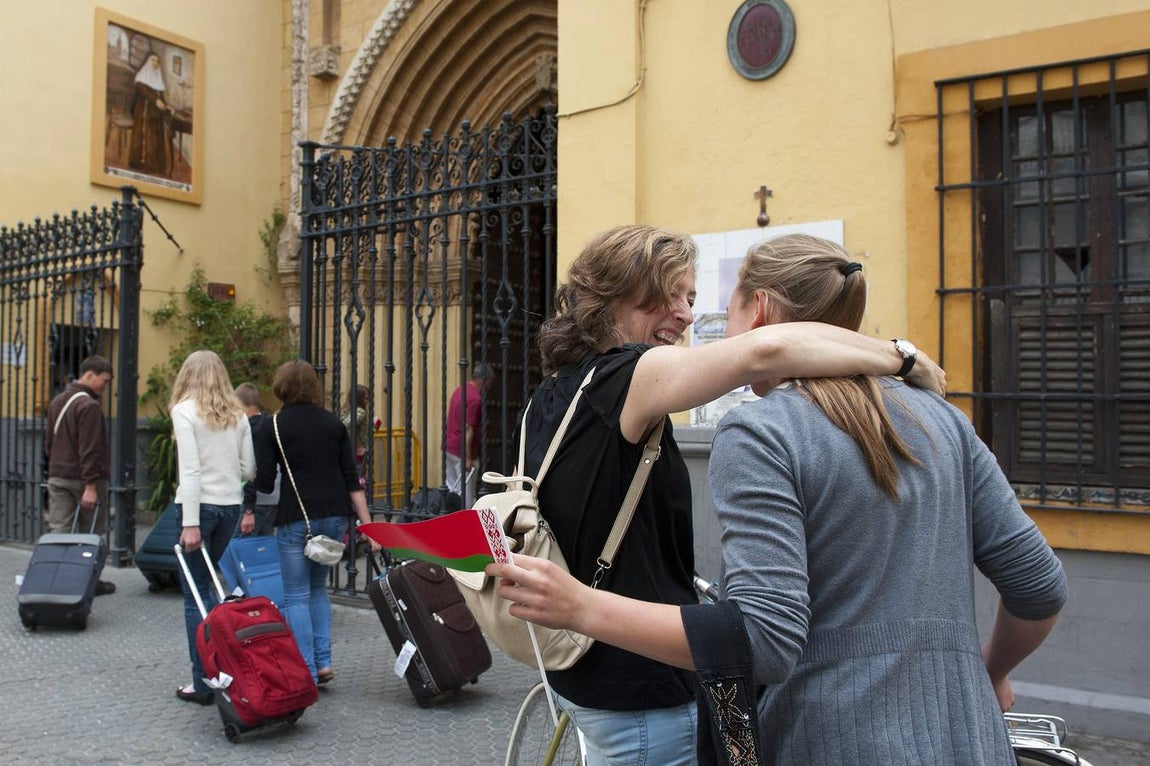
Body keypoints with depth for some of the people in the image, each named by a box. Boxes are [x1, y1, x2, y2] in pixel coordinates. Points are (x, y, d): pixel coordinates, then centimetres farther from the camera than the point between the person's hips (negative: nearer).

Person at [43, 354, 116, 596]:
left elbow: (49, 442, 20)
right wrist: (90, 486, -22)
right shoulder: (89, 406, -16)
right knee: (91, 535, 5)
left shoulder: (57, 401, 14)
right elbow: (90, 450, -21)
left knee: (58, 531, 4)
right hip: (83, 479, -7)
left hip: (57, 477, 8)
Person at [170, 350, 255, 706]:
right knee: (207, 584, 19)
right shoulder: (237, 415, 8)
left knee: (196, 594, 2)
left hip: (199, 504, -5)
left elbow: (190, 470, -13)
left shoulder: (185, 411, -6)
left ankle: (204, 682, 6)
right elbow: (248, 469, 7)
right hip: (231, 505, 5)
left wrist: (190, 524, -15)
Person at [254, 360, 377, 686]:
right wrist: (367, 525, 5)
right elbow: (352, 479, 5)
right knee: (318, 588, 21)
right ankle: (323, 662, 16)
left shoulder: (272, 426, -2)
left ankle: (307, 673, 5)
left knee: (297, 596, 7)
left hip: (296, 518, -4)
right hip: (336, 515, 4)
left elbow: (264, 482, -7)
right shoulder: (333, 422, 9)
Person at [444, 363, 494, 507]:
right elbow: (468, 429, -20)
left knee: (450, 490, 11)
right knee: (466, 493, -1)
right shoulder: (475, 398, -17)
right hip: (463, 451, -9)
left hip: (449, 448, 9)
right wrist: (468, 458, -19)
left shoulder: (459, 390, 11)